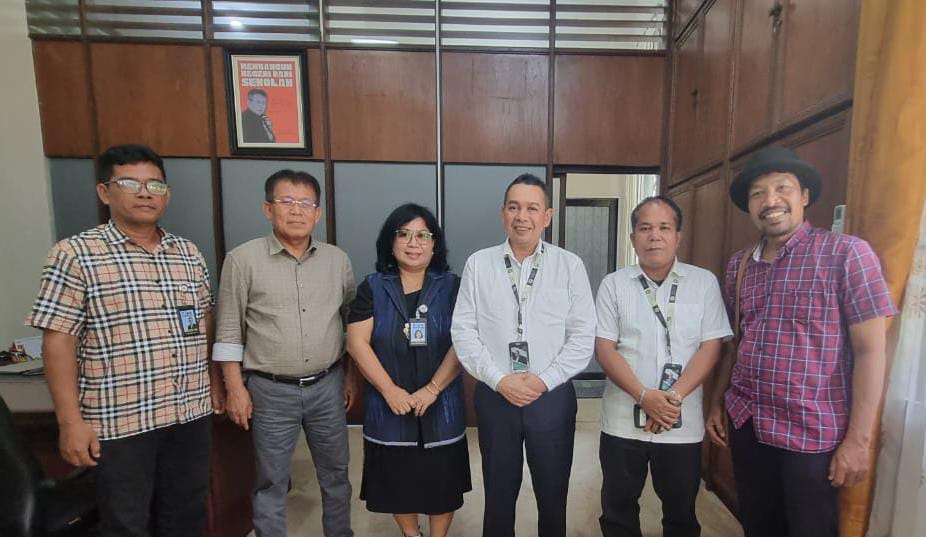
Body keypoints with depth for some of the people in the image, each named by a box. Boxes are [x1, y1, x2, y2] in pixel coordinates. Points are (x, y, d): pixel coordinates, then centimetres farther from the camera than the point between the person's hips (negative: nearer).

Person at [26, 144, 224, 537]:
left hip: (190, 412, 4)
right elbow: (58, 342, -10)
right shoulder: (75, 255, -8)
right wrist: (71, 421, -12)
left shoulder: (189, 254, 6)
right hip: (120, 420, -4)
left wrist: (214, 382, 12)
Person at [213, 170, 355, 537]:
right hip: (270, 390, -3)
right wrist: (236, 389, -5)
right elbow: (228, 332, -4)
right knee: (271, 482, 14)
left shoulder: (337, 260, 1)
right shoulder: (243, 259, -8)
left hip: (327, 386, 3)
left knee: (336, 472, 18)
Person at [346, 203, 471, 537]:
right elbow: (356, 342, -6)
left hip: (441, 406, 0)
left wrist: (433, 389, -15)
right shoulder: (372, 288, 0)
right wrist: (390, 390, -14)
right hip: (390, 406, 1)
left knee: (441, 481, 11)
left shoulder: (451, 287, -2)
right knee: (396, 479, 15)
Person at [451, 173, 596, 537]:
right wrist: (500, 380, -12)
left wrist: (544, 380, -12)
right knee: (499, 495, 19)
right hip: (494, 396, 1)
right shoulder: (478, 264, -2)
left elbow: (583, 335, -4)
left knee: (553, 496, 18)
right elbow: (463, 331, -4)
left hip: (553, 396, 0)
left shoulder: (570, 265, -3)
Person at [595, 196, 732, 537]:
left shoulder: (704, 283, 0)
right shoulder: (613, 284, -2)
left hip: (682, 423, 0)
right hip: (623, 420, 0)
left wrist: (674, 397, -15)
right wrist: (644, 397, -17)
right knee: (618, 510, 16)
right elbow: (604, 348, -5)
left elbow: (710, 348, -4)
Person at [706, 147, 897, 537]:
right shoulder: (739, 265, 4)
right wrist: (717, 403, 8)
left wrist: (858, 440, -13)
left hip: (812, 435, -4)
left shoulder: (846, 253, -10)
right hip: (745, 426, 5)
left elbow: (870, 350, -11)